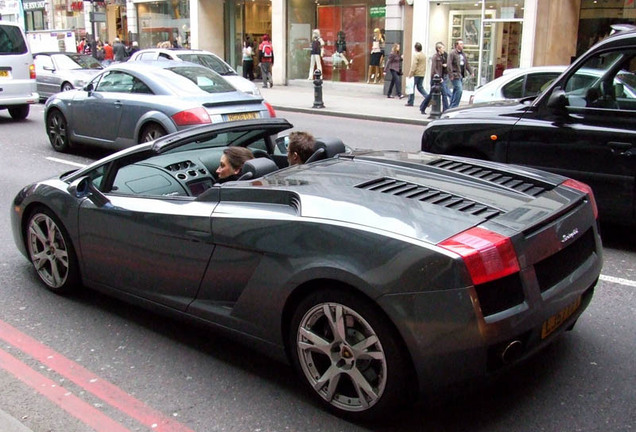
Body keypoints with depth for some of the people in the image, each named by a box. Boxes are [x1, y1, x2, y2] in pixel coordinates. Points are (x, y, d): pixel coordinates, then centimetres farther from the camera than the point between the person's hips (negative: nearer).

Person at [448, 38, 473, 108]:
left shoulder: (463, 54, 17)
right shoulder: (452, 53, -9)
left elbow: (467, 64, 23)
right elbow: (449, 64, -15)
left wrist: (471, 72, 14)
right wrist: (451, 75, -21)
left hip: (461, 75, 9)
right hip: (455, 76, -9)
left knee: (456, 91, 11)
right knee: (459, 90, -15)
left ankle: (451, 107, 19)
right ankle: (454, 106, -9)